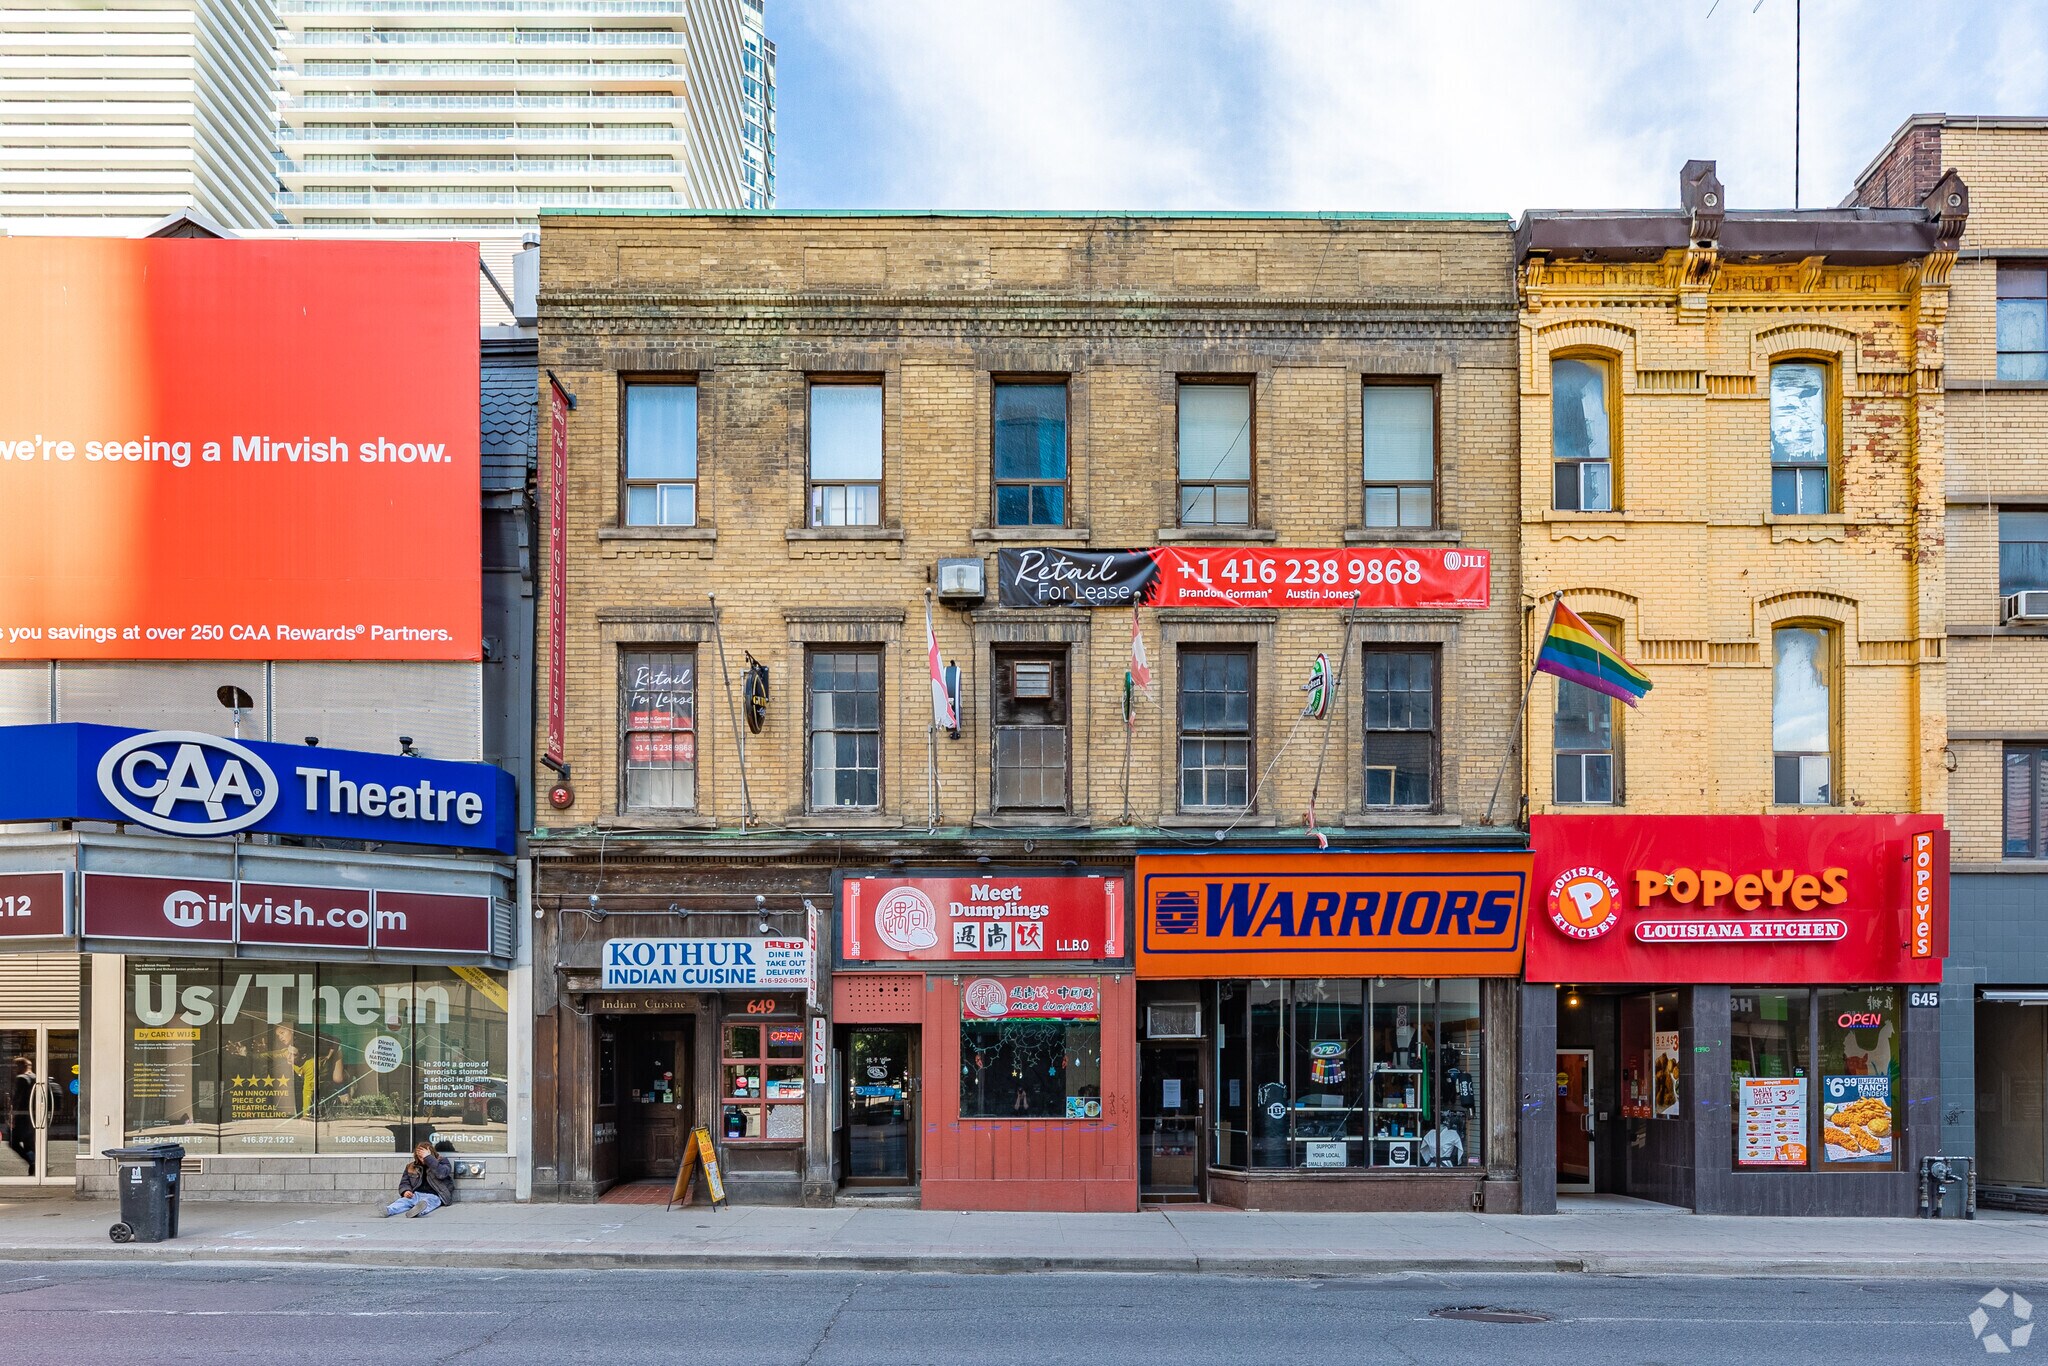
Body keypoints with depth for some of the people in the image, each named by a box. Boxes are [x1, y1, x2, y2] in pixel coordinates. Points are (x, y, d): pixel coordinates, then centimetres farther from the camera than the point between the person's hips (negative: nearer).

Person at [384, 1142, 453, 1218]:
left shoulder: (442, 1162, 7)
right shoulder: (411, 1166, 20)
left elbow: (441, 1174, -13)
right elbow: (404, 1182, 20)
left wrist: (428, 1158, -13)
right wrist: (405, 1191, -3)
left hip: (433, 1196, -4)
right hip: (416, 1194, 4)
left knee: (429, 1201, -37)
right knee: (404, 1200, -27)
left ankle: (417, 1210, -69)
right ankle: (387, 1211, -54)